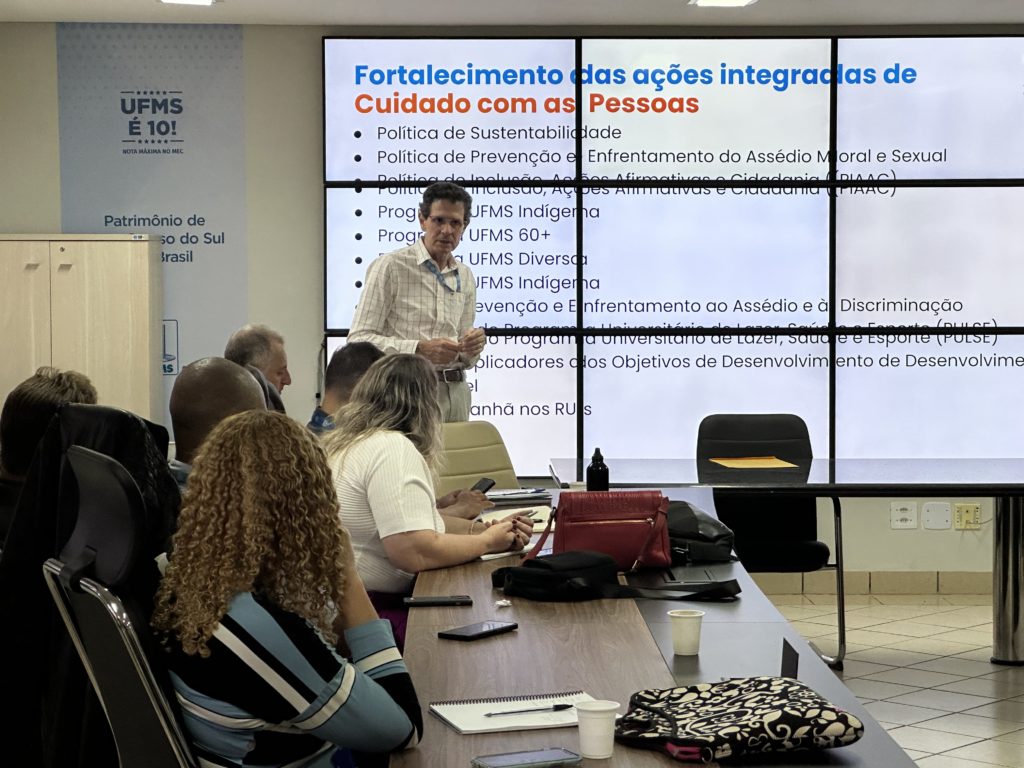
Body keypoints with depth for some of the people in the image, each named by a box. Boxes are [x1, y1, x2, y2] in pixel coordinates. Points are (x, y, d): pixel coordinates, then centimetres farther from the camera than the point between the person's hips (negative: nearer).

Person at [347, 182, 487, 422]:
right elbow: (360, 339, -11)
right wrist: (419, 349, -22)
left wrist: (471, 349, -4)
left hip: (454, 392, 5)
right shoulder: (390, 266, -4)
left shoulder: (465, 277, 14)